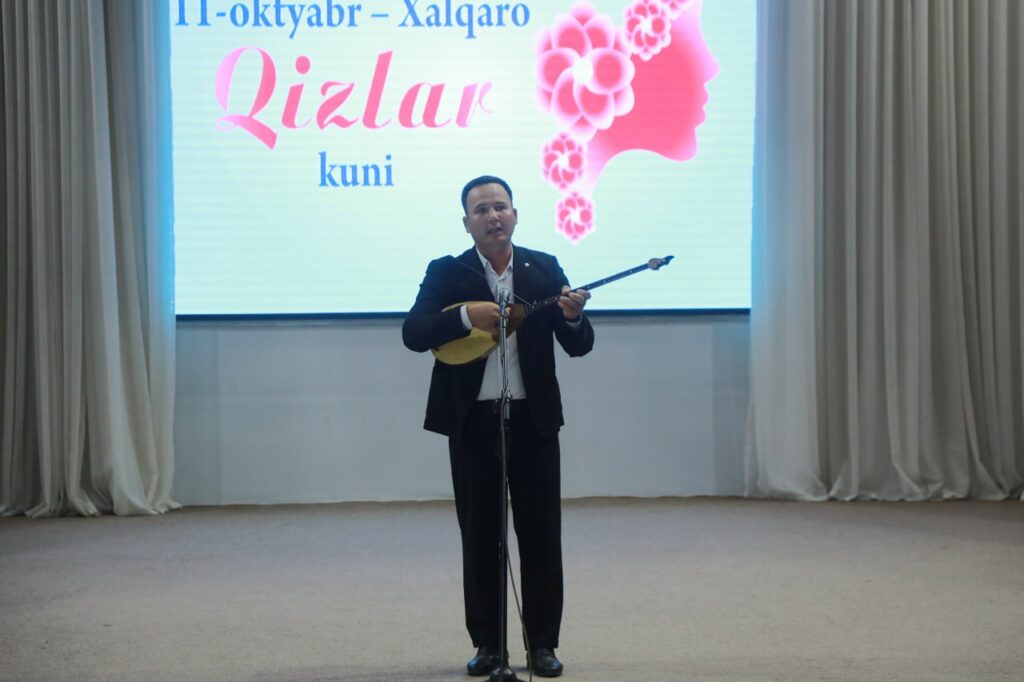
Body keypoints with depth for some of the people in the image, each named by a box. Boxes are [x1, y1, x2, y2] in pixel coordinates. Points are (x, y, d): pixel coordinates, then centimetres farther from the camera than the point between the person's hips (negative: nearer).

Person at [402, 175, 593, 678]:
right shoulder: (446, 273, 1)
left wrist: (574, 317, -21)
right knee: (479, 536, 6)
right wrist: (465, 315, -26)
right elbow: (413, 334, -13)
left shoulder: (545, 269, 4)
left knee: (541, 533, 4)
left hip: (534, 419, 1)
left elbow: (579, 346, 1)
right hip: (473, 422, -1)